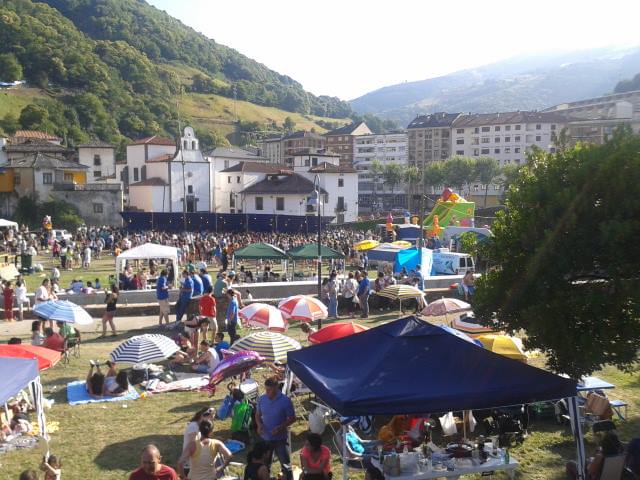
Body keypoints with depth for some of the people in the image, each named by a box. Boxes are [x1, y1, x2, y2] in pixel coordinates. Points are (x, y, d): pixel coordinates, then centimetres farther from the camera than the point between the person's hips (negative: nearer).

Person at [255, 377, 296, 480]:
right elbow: (258, 415, 10)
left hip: (280, 438, -4)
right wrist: (259, 425, -10)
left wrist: (281, 427, -23)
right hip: (265, 438, 4)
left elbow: (292, 418, -8)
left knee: (285, 464, 2)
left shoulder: (285, 400, -15)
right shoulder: (261, 399, -3)